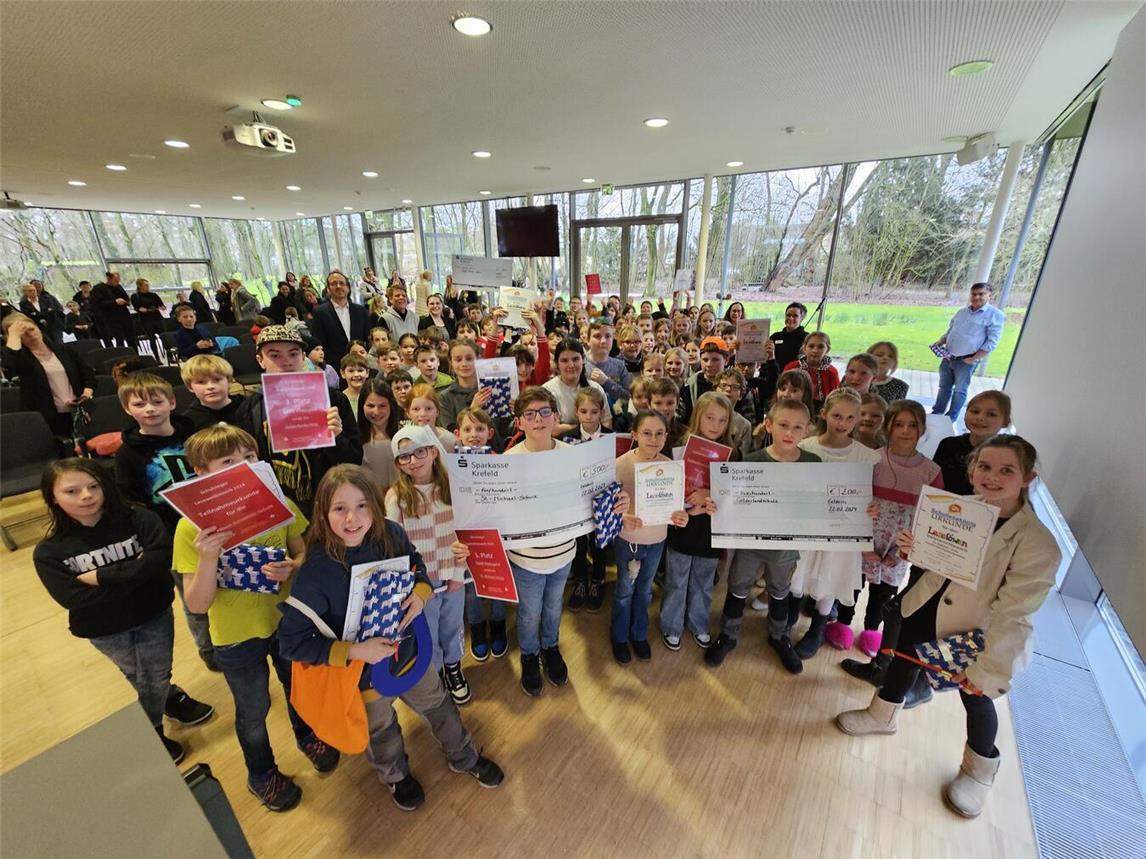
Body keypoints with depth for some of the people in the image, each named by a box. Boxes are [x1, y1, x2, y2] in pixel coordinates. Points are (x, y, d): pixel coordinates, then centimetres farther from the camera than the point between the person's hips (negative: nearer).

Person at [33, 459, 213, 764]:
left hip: (154, 616, 0)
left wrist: (101, 576, -29)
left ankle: (151, 731, 50)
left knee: (156, 677, 21)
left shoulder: (137, 519, -20)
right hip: (104, 630, 0)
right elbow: (74, 598, -23)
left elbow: (161, 556, -33)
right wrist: (133, 572, -26)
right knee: (137, 676, 24)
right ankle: (171, 697, 53)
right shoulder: (49, 552, -14)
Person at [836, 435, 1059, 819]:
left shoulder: (1038, 544, -26)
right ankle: (882, 716, 52)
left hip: (975, 636, -4)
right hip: (926, 609, 5)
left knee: (976, 697, 16)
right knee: (904, 658, 22)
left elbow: (1012, 616, -23)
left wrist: (987, 670, -21)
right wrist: (913, 548, -18)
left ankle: (979, 771, 48)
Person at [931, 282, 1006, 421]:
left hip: (965, 361, -5)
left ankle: (951, 417, 15)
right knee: (944, 386, 14)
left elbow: (992, 342, -12)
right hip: (948, 357, 6)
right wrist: (940, 342, 4)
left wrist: (973, 359, -17)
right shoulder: (962, 312, 11)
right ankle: (937, 412, 25)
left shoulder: (995, 315, -8)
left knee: (959, 390, 5)